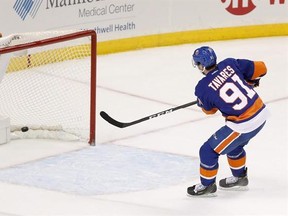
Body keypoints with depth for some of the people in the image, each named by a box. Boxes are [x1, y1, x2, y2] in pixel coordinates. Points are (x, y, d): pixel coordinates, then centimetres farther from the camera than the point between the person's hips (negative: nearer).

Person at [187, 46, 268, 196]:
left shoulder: (203, 88, -14)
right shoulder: (230, 64, -3)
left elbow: (209, 109, 5)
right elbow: (260, 68, 3)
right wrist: (249, 81, 22)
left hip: (243, 125, -7)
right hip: (261, 112, 7)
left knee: (208, 150, 11)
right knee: (233, 144, 33)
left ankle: (207, 185, 28)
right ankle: (239, 177, 50)